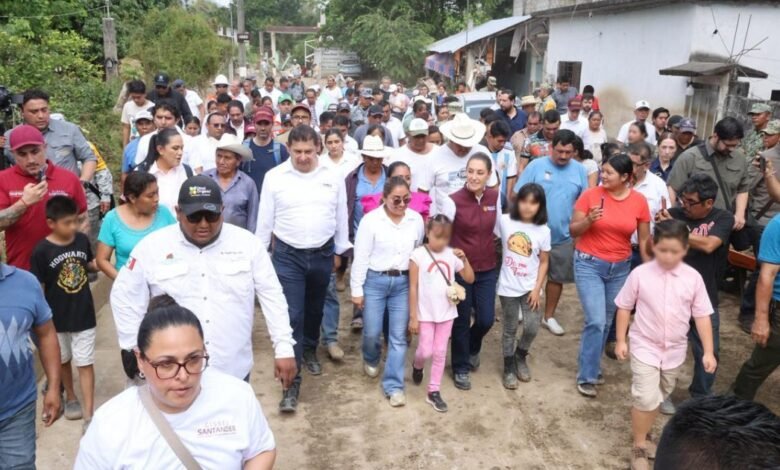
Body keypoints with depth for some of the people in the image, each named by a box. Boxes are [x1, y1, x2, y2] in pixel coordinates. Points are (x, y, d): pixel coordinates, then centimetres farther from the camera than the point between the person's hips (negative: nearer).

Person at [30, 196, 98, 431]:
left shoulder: (82, 239, -7)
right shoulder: (42, 251, -16)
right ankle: (70, 398, 42)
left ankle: (89, 414, 9)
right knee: (64, 361, 20)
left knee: (85, 363, 4)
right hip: (57, 319, -1)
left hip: (83, 315, 1)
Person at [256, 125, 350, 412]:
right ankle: (292, 381, 0)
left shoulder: (333, 178, -1)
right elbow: (265, 219, 1)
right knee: (292, 316, -6)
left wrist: (339, 251, 10)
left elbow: (341, 217, 8)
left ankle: (310, 351, 46)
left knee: (315, 310, 19)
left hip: (322, 254, 3)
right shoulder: (274, 177, -5)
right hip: (287, 256, -2)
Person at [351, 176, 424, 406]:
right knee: (372, 332, 7)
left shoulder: (416, 220, 0)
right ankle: (371, 359, 42)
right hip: (375, 281, -2)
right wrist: (357, 290, -6)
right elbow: (360, 257, -7)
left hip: (403, 282, 2)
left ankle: (394, 385, 14)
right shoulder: (371, 220, -10)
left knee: (398, 336, 4)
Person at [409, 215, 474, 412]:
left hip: (446, 313, 3)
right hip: (426, 313, -3)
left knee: (440, 353, 9)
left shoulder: (452, 255, -2)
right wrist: (413, 316, -10)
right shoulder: (419, 254, -12)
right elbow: (413, 287, -10)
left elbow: (470, 279, 2)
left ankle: (433, 392, 21)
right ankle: (417, 365, 37)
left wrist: (464, 259, -13)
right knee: (426, 351, 2)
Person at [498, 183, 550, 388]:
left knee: (532, 327, -3)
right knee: (510, 329, 8)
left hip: (530, 287, 1)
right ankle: (509, 367, 27)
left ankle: (521, 356, 28)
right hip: (508, 286, -1)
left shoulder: (543, 230, -5)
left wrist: (538, 288, -5)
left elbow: (544, 262, -1)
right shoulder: (504, 221, -7)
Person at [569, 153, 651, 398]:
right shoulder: (590, 195, -11)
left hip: (620, 267, 3)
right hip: (589, 264, -3)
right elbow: (573, 230, -5)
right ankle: (586, 376, 4)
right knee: (595, 321, -10)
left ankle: (593, 366, 32)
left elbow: (644, 240, 5)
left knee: (607, 321, 13)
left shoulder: (639, 201, -4)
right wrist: (589, 221, -24)